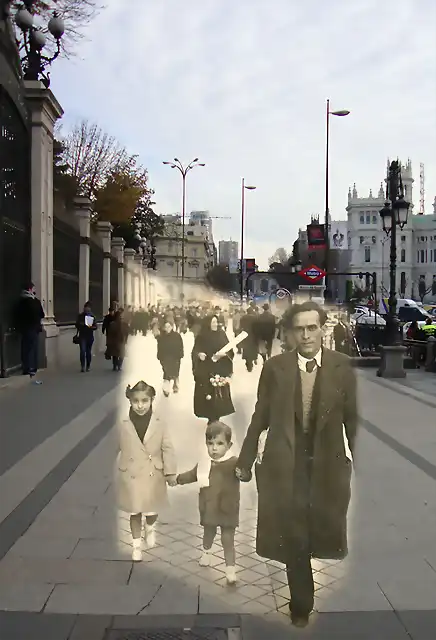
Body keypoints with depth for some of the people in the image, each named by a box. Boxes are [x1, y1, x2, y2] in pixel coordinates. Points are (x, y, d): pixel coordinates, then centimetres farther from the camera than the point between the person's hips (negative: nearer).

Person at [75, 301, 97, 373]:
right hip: (82, 336, -1)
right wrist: (84, 325, -12)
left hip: (90, 336, 1)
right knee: (82, 351, -12)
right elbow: (77, 325, 4)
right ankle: (82, 366, -8)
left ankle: (88, 366, 19)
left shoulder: (92, 316, 5)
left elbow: (95, 327, 2)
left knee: (88, 351, 7)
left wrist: (91, 327, -18)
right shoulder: (80, 316, 3)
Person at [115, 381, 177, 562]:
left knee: (151, 512, 13)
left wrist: (170, 472, -7)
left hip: (153, 477, 0)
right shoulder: (124, 426, -9)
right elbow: (123, 451, 0)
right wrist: (120, 474, 5)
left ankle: (150, 528, 48)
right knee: (134, 513, 14)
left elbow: (167, 449, -6)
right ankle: (137, 545, 34)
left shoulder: (159, 425, -11)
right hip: (131, 477, 0)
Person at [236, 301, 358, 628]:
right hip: (285, 464, 0)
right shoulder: (274, 367, -4)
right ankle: (301, 605, 32)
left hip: (328, 463, 0)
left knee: (327, 536, 9)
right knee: (293, 540, 10)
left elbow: (353, 417, 0)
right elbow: (261, 416, 1)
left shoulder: (343, 366, -4)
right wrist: (246, 460, 3)